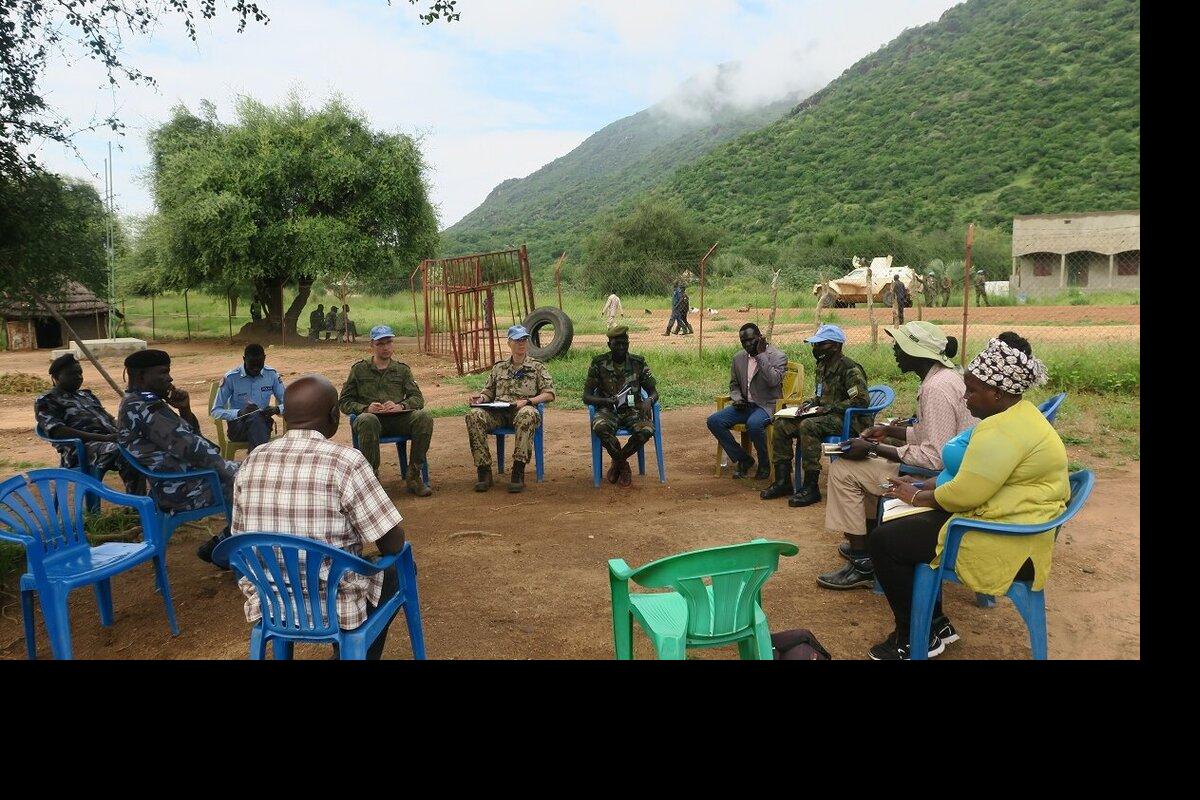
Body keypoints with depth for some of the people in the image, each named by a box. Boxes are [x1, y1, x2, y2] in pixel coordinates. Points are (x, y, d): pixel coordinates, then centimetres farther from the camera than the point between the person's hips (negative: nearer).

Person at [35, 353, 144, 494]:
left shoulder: (87, 395, 30)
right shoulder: (45, 401, 9)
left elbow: (110, 419, 26)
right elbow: (57, 431, -8)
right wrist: (103, 438, -19)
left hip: (111, 439, 7)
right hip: (81, 448, -7)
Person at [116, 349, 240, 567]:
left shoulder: (142, 402, 15)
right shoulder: (142, 407, -19)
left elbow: (191, 436, 17)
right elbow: (189, 448, -23)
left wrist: (185, 409, 0)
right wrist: (225, 468, -15)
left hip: (175, 483, 11)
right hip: (182, 489, -11)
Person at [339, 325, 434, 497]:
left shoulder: (402, 369, 21)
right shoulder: (360, 369, 16)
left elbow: (418, 398, 10)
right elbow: (344, 402, 11)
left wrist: (400, 406, -12)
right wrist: (365, 408, -10)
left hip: (398, 420, 2)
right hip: (371, 418, -2)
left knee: (425, 417, -28)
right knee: (368, 420, -39)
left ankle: (413, 476, -21)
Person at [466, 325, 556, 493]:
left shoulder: (537, 367, 15)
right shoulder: (499, 367, 24)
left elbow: (549, 394, 5)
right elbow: (489, 392, 27)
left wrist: (527, 401, -10)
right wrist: (481, 397, 2)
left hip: (522, 411, -3)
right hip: (497, 412, 3)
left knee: (527, 414, -41)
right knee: (474, 415, -29)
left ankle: (518, 471, -36)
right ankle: (484, 471, -26)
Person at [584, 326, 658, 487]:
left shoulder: (639, 363, 4)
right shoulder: (599, 364, 0)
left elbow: (653, 391, 6)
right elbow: (586, 396, -2)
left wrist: (649, 401, -20)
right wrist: (605, 400, -23)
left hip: (632, 410, 1)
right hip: (608, 410, -1)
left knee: (647, 430, -32)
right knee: (599, 427, -37)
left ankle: (617, 462, -3)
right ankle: (623, 465, -11)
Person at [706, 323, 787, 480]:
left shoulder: (778, 356, -6)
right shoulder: (738, 358, 12)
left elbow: (774, 381, -23)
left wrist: (761, 354, -21)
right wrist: (737, 398, -1)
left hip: (767, 406, -6)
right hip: (745, 405, 6)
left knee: (753, 423, -39)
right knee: (713, 421, -16)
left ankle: (764, 464, -11)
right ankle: (743, 459, -3)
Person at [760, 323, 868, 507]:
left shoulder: (849, 368, -14)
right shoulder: (822, 366, 14)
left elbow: (862, 400, -22)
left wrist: (829, 408, -22)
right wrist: (810, 403, 5)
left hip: (848, 420, -9)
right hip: (828, 416, 9)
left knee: (808, 426, -34)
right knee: (781, 425, -5)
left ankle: (811, 488, -29)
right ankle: (782, 481, -1)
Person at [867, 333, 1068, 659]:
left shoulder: (1002, 431, -24)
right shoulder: (1018, 413, 11)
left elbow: (963, 493, -25)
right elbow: (974, 475, 17)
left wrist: (917, 497, -8)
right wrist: (924, 485, 9)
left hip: (1003, 545, -11)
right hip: (1018, 528, 11)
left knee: (882, 541, -8)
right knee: (899, 527, 18)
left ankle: (915, 640, 8)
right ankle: (936, 624, 23)